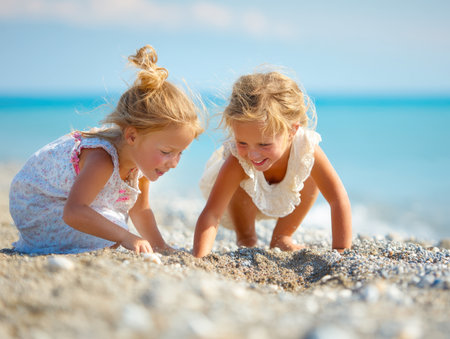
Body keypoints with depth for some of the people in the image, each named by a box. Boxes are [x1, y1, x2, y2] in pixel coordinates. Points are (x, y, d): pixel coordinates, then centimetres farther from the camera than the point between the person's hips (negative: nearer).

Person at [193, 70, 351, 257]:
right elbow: (211, 214, -48)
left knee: (312, 179, -20)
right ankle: (245, 238, -3)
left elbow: (339, 199, -36)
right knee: (239, 184, -32)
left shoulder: (307, 149, -40)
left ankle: (281, 237, 1)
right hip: (243, 198, -2)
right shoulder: (237, 162, -44)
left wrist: (341, 253, -42)